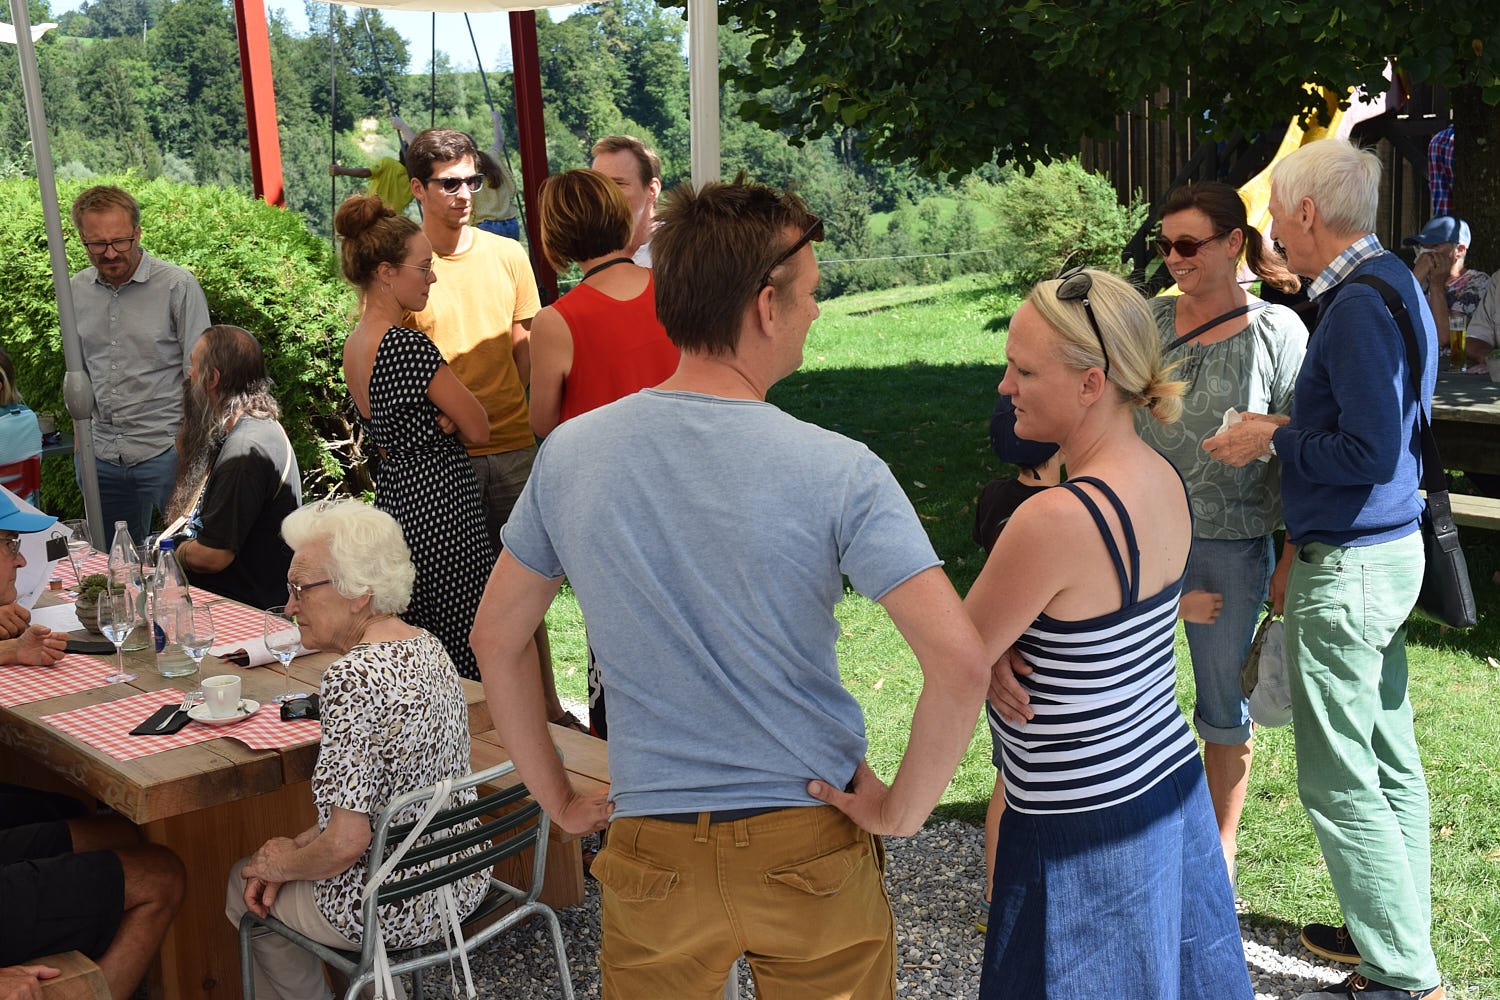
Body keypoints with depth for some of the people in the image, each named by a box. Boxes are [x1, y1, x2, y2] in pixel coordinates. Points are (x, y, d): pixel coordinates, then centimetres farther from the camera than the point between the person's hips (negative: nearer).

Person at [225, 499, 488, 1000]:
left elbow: (345, 843, -25)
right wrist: (299, 844, 7)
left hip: (399, 910, -8)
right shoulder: (425, 645, 1)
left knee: (243, 884, 19)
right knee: (268, 871, 29)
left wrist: (282, 864, -6)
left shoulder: (352, 677, -26)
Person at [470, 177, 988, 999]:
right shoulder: (835, 472, -18)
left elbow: (496, 639, 4)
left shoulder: (569, 455, -6)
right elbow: (960, 664, -24)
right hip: (809, 844, -2)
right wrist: (900, 810, -10)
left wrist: (556, 797, 12)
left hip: (651, 851, 2)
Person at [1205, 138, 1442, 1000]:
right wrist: (1289, 431, 14)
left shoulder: (1359, 306, -21)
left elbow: (1370, 453, -25)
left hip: (1349, 566, -10)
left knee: (1340, 784, -1)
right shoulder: (1396, 284, 11)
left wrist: (1275, 439, -11)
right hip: (1391, 549, 10)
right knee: (1391, 762, 18)